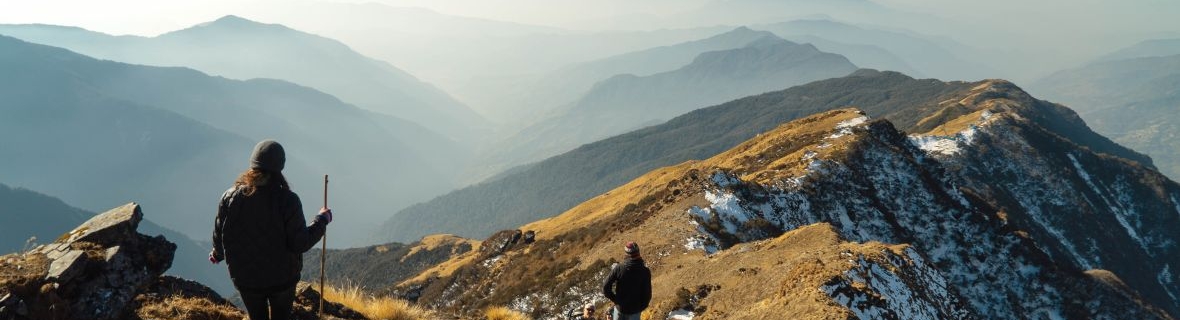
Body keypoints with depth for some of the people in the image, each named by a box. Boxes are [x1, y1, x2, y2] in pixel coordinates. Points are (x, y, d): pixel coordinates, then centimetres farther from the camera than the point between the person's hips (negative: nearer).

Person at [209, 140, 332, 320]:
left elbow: (219, 237, -1)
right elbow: (300, 243, -19)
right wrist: (322, 221, -5)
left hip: (245, 279, 2)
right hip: (282, 277, -2)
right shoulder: (287, 200, -21)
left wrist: (217, 254, 21)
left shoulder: (230, 198, -12)